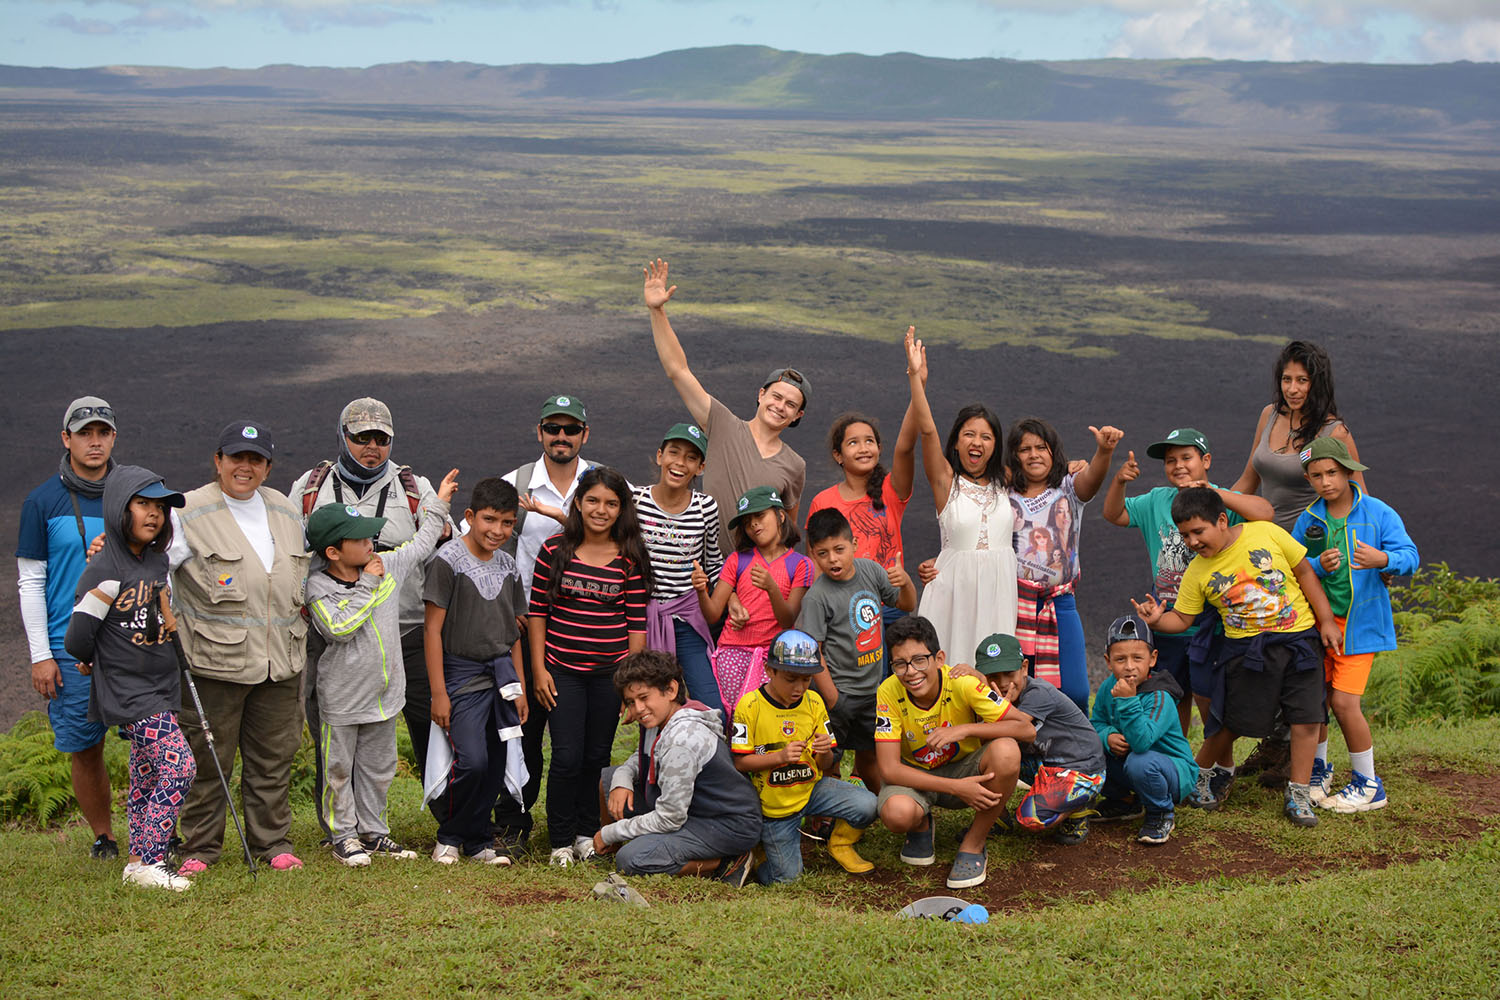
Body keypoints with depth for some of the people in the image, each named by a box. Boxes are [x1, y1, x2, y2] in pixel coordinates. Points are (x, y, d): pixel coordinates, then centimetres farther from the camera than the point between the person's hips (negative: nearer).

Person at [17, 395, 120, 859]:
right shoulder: (42, 502, 2)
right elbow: (30, 583, 2)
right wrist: (41, 655, -3)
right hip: (70, 650, -1)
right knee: (84, 750, 2)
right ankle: (102, 837, 17)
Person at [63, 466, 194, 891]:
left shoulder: (158, 561, 8)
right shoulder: (106, 572, -16)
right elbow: (76, 640, -11)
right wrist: (99, 662, 5)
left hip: (160, 686, 8)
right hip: (129, 692, -8)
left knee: (147, 775, 11)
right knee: (179, 766, -16)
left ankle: (139, 862, 19)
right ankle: (150, 863, -9)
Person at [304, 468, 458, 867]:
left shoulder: (387, 564, 0)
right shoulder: (318, 587, -16)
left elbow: (421, 544, 17)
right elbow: (339, 627, -28)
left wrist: (438, 504, 20)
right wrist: (368, 585, -22)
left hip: (383, 691, 5)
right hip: (342, 698, -5)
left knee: (378, 767, 15)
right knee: (340, 769, 7)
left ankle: (372, 830, 27)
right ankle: (344, 835, 19)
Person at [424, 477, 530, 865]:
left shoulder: (507, 566, 10)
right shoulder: (448, 560, -9)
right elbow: (433, 629, -9)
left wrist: (519, 688, 14)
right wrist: (438, 693, -11)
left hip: (501, 672, 6)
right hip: (463, 674, -6)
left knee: (496, 764, 3)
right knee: (472, 760, -14)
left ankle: (477, 840, 17)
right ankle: (449, 836, 6)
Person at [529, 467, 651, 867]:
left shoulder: (630, 559, -1)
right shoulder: (555, 551, -2)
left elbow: (637, 622, 1)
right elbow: (537, 612, 3)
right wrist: (538, 668, -1)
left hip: (610, 672, 1)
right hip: (562, 671, -1)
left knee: (596, 756, 9)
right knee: (567, 757, -5)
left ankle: (587, 834, 24)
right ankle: (561, 841, 9)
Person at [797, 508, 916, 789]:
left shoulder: (870, 570, -1)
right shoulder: (816, 597, -19)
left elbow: (907, 605, 12)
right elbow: (812, 652, -17)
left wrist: (906, 582, -10)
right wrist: (832, 700, -18)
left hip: (873, 688, 6)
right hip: (839, 690, -5)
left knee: (868, 756, 18)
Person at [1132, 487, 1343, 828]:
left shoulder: (1265, 533, -6)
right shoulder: (1197, 572, -2)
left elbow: (1304, 572, 3)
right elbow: (1181, 619, 2)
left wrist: (1326, 620, 1)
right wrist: (1157, 620, -21)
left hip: (1299, 637, 0)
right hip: (1247, 647, 0)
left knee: (1306, 718, -4)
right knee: (1234, 720, 1)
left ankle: (1298, 794, 8)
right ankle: (1201, 773, 26)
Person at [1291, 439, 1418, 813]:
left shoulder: (1378, 513, -6)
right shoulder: (1308, 519, 4)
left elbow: (1409, 556, -12)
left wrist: (1384, 560, -34)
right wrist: (1318, 566, -19)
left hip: (1358, 623, -4)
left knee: (1344, 701, -10)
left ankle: (1369, 785, 6)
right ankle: (1318, 769, 30)